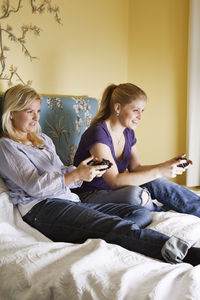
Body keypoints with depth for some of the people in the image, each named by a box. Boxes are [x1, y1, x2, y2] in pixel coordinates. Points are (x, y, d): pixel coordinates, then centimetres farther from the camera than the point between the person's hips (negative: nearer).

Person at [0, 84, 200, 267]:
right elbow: (34, 185, -10)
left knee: (142, 213, -8)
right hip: (42, 208, -8)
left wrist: (87, 171, 0)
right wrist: (76, 175, -19)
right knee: (120, 227, -30)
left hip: (70, 200, 9)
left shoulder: (43, 139, 28)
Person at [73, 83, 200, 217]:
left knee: (156, 183, -16)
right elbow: (115, 181, -28)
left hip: (116, 190, 8)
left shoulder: (128, 133, 5)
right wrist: (158, 171, -30)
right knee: (134, 193, -33)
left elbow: (136, 168, 7)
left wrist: (167, 165, -10)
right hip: (89, 196, -8)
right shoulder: (98, 133, -23)